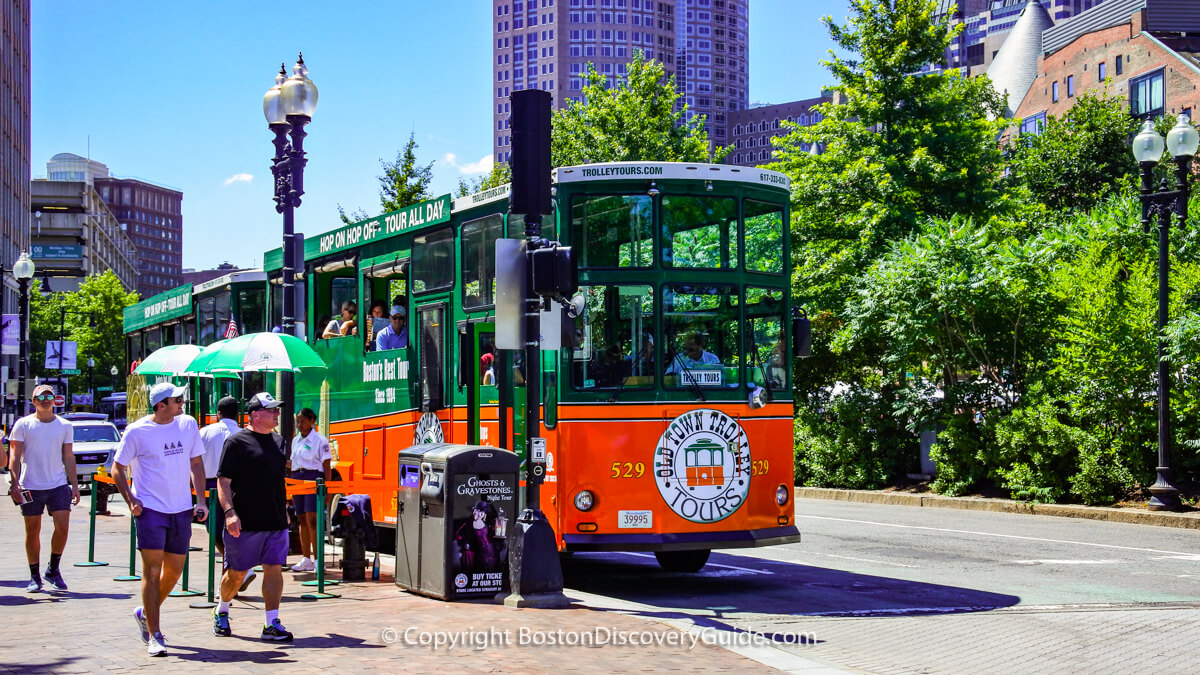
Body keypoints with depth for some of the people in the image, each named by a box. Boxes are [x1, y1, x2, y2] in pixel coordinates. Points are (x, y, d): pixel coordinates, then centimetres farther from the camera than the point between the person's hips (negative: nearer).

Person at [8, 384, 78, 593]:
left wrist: (74, 485, 6)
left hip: (58, 485, 1)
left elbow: (69, 458, 12)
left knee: (62, 527, -9)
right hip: (30, 487, -1)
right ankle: (34, 576, 13)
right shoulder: (23, 425, 2)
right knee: (32, 531, 3)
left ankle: (53, 570, 10)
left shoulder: (65, 426, 9)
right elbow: (16, 456, 0)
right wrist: (15, 482, -11)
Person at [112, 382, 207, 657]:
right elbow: (118, 468, 1)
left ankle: (145, 613, 35)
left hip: (181, 510, 5)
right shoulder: (137, 431, -8)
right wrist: (130, 500, -11)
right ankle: (154, 636, -2)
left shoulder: (188, 425, 5)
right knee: (152, 571, -7)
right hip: (150, 509, -5)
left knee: (174, 571, 11)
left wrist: (201, 500, 4)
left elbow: (196, 463, 13)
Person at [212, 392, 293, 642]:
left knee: (274, 569, -1)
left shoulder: (278, 440, 13)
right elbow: (223, 481, -10)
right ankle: (221, 613, 30)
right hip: (245, 523, -5)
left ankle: (272, 624, 1)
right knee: (236, 573, 6)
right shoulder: (237, 441, -7)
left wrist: (284, 511, 23)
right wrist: (229, 512, -20)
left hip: (276, 521, 5)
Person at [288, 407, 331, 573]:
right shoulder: (295, 440, 16)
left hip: (314, 479, -6)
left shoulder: (320, 440, -3)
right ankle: (306, 559, 12)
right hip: (297, 480, 6)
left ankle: (317, 559, -13)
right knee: (302, 520, 7)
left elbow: (327, 466, -6)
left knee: (312, 519, -14)